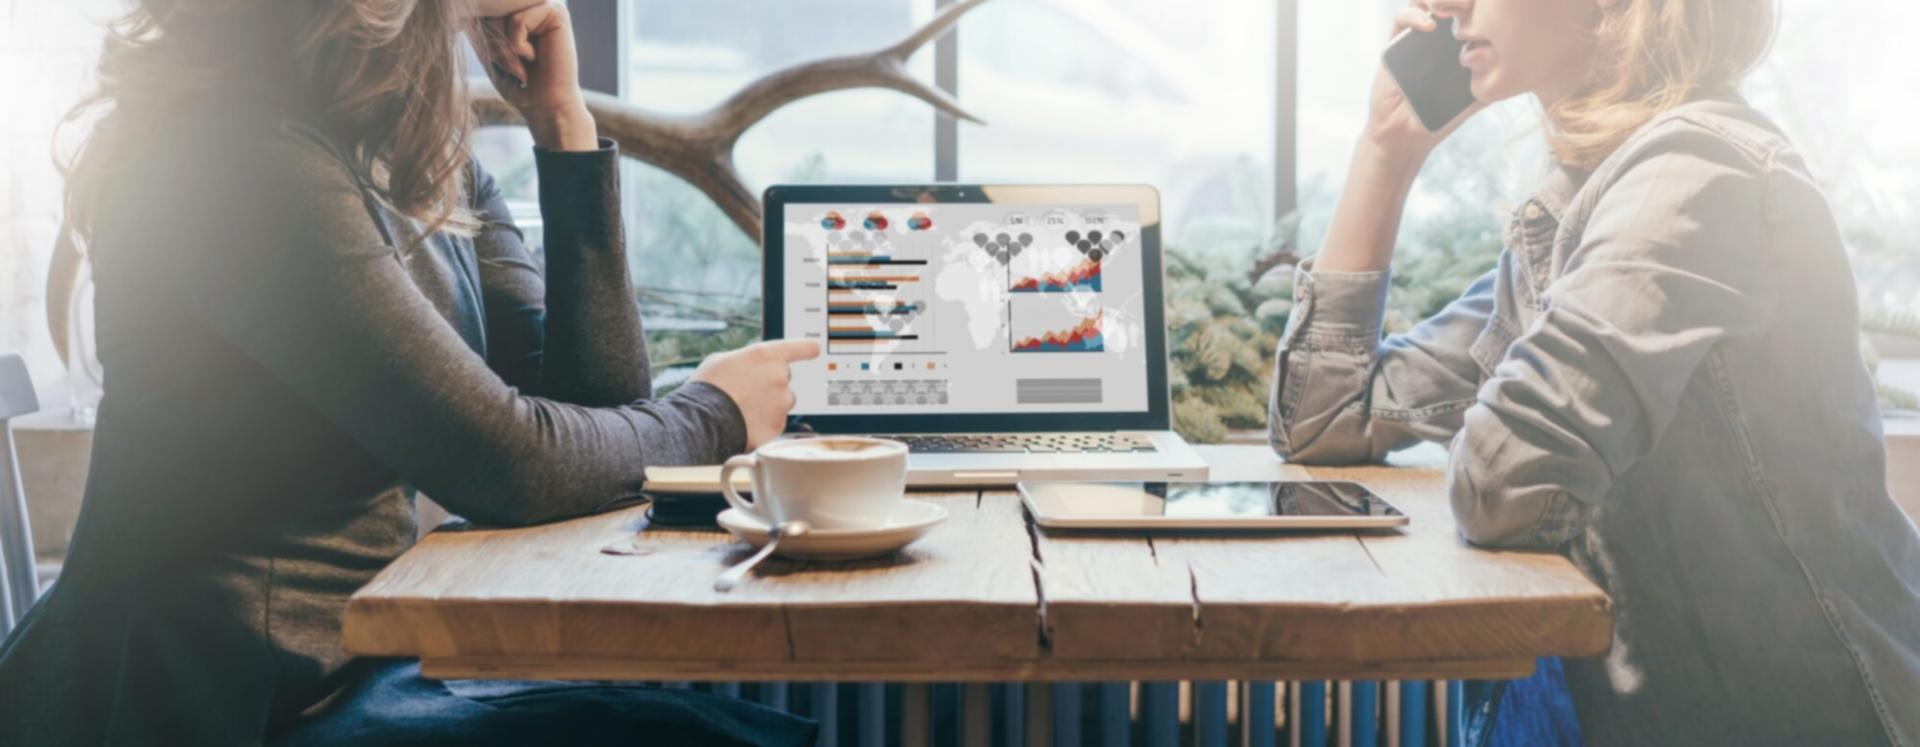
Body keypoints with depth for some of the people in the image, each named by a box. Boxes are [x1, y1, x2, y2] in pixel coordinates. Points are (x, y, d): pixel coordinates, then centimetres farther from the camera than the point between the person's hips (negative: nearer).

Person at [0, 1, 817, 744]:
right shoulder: (243, 162, -20)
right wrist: (711, 416, -5)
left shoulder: (439, 174, 7)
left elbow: (596, 404, -1)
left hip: (358, 657, 8)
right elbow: (501, 462, -23)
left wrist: (562, 120, -4)